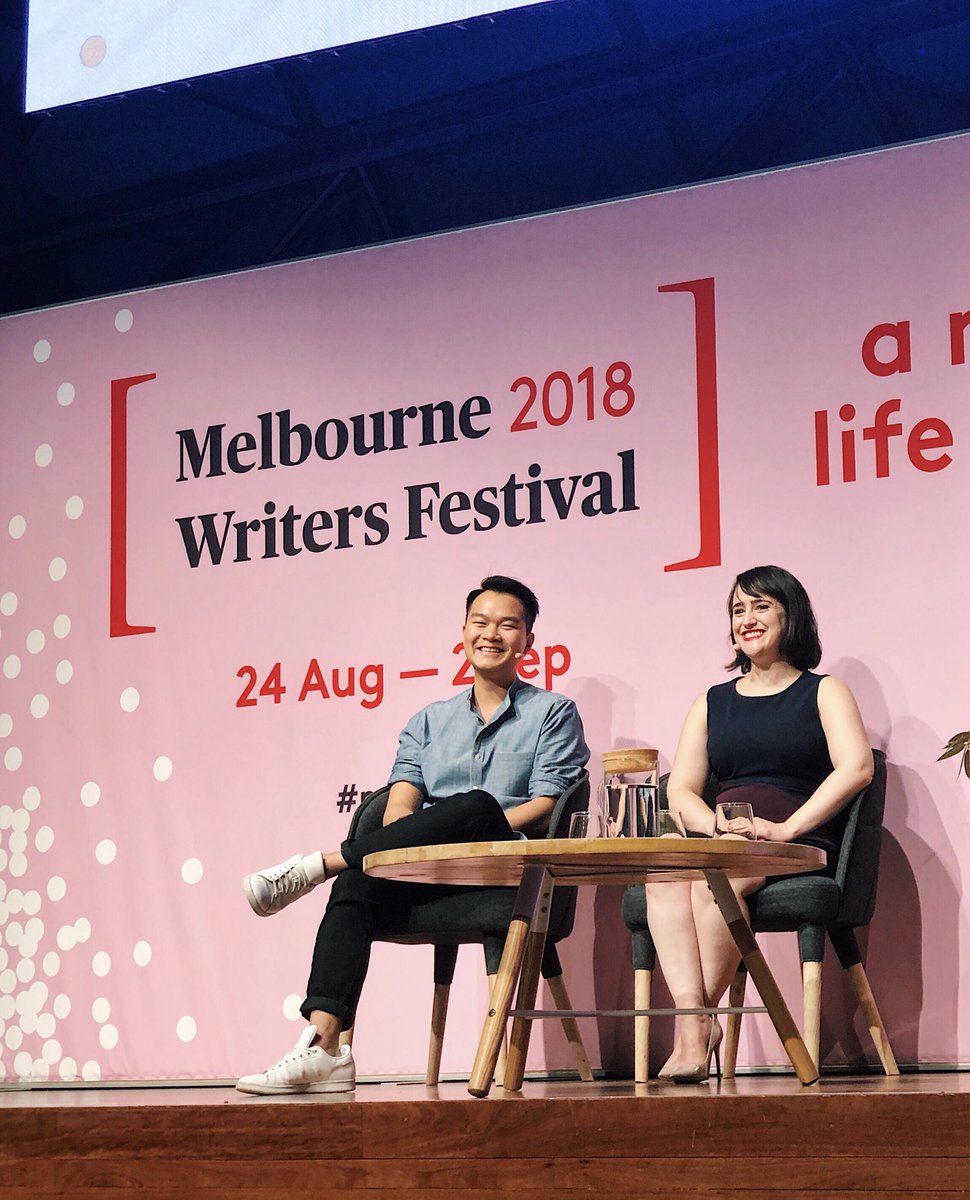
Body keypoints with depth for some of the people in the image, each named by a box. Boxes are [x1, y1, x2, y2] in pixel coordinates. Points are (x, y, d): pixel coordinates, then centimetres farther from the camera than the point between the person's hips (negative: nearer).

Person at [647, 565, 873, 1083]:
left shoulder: (823, 692, 14)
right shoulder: (711, 703, 25)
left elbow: (856, 768, -4)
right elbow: (680, 791, 15)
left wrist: (784, 828, -16)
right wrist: (718, 824, -9)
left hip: (795, 845, -4)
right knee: (663, 878, -33)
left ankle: (697, 1023, -26)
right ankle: (694, 1017, -43)